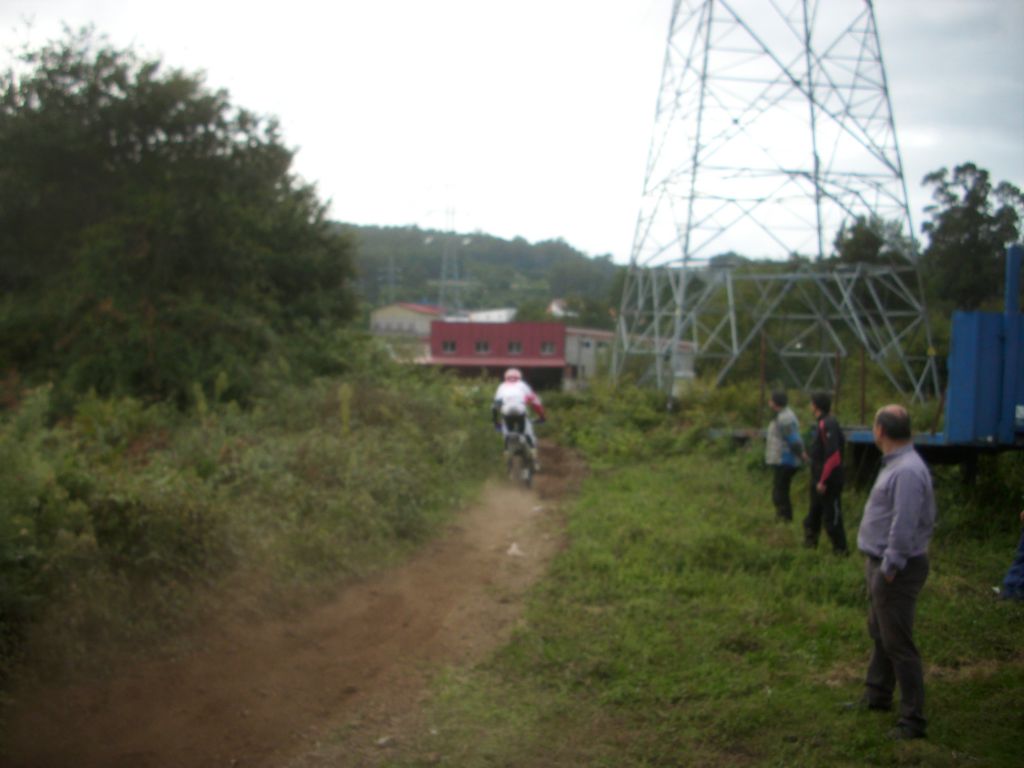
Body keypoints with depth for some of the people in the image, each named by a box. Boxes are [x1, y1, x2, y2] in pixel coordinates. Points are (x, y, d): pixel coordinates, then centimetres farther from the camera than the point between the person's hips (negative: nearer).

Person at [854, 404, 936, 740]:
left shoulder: (908, 471, -24)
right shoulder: (895, 464, 9)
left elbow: (904, 527, -26)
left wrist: (889, 569, -22)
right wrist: (879, 566, 16)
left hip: (897, 569, -11)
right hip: (881, 562, 11)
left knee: (898, 643, -5)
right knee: (880, 634, 23)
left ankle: (912, 720, 3)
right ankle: (876, 696, 38)